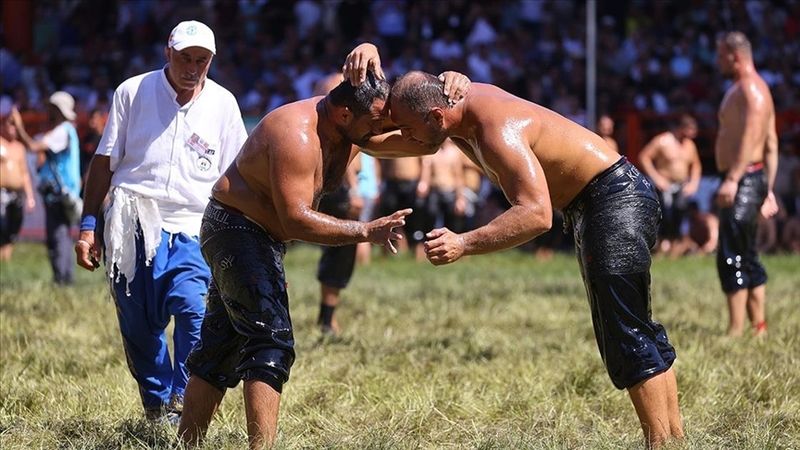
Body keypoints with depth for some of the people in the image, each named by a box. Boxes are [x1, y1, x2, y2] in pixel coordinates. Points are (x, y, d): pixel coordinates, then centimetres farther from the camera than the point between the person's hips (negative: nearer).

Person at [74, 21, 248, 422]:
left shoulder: (223, 103, 7)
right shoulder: (132, 92, 4)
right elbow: (104, 162, 8)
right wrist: (88, 225, 4)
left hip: (193, 232, 0)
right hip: (131, 228, 0)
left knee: (195, 311, -22)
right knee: (138, 328, 1)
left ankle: (183, 403, -17)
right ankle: (156, 407, 16)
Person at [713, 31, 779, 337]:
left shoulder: (749, 88, -11)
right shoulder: (756, 89, 22)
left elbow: (750, 137, -24)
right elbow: (771, 146, 22)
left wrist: (732, 179, -31)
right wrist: (768, 190, 22)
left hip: (744, 180, -11)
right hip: (752, 181, 11)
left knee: (731, 257, -14)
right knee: (747, 259, 13)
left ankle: (736, 332, -16)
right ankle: (758, 328, 16)